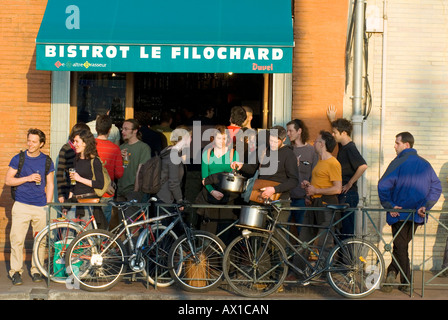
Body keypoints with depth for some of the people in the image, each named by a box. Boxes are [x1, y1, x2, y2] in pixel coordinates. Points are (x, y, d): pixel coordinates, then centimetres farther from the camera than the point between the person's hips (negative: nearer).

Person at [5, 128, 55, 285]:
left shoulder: (47, 161, 7)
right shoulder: (18, 159, 4)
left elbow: (50, 185, 11)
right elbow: (8, 180, 3)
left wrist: (48, 206, 3)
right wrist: (28, 178, -10)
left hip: (41, 207, 1)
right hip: (21, 206, -1)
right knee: (17, 239, -6)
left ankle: (36, 270, 17)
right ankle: (16, 271, 5)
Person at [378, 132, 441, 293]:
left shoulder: (398, 163, -11)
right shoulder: (425, 164, 5)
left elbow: (383, 186, -20)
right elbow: (436, 187, 1)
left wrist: (389, 206, -13)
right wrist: (425, 206, -2)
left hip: (399, 212, -4)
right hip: (417, 214, 5)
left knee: (400, 247, 5)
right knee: (402, 245, 17)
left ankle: (406, 283, 3)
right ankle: (392, 271, 10)